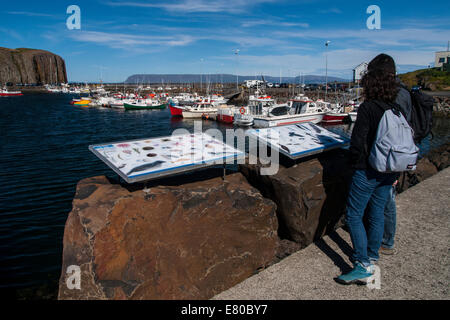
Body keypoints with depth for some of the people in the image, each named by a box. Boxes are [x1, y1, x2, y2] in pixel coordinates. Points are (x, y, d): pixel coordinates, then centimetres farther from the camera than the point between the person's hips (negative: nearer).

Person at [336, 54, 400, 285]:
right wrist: (396, 172, 17)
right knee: (377, 214, 17)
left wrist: (356, 162, 1)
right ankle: (371, 259, 30)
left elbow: (357, 142, -17)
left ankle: (363, 266, 5)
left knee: (354, 215, 2)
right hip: (388, 172, 7)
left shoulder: (367, 108, -16)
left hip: (367, 172, -7)